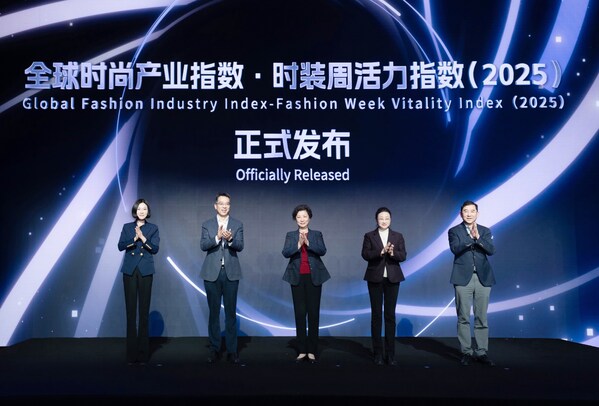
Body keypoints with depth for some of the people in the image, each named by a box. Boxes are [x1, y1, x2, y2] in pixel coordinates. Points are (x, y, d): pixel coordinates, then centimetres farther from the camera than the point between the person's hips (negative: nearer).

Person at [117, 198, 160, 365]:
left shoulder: (153, 228, 7)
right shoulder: (127, 227, 10)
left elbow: (155, 248, -4)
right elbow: (121, 246, -2)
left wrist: (143, 238, -17)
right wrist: (134, 239, -16)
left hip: (145, 271, -1)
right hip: (130, 270, 1)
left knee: (144, 310, -1)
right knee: (131, 309, 0)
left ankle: (143, 353, 5)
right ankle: (131, 353, 6)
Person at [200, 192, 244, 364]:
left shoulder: (237, 224, 5)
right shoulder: (207, 224, 5)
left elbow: (240, 247, -6)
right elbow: (203, 245, -7)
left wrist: (230, 239, -27)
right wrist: (217, 237, -24)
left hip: (231, 273, 0)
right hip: (212, 273, 0)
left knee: (231, 312, 2)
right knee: (214, 312, 7)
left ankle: (232, 350, 9)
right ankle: (214, 349, 16)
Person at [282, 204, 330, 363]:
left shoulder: (317, 234, 7)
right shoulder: (290, 235, 8)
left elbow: (322, 250, -9)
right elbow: (285, 253, -7)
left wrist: (308, 242, -23)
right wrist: (298, 244, -23)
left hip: (314, 277, 0)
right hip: (297, 277, 1)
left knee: (313, 312, -1)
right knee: (299, 313, 1)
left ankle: (312, 351, 4)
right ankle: (302, 350, 7)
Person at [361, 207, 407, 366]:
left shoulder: (398, 236, 7)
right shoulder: (369, 236, 4)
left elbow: (403, 256, -1)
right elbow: (365, 254, -8)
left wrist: (392, 253, -21)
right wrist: (381, 252, -22)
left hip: (392, 278, 1)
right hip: (375, 278, -1)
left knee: (390, 315, 2)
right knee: (376, 314, 2)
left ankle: (390, 354, 8)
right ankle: (377, 353, 9)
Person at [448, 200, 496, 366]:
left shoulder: (485, 231, 10)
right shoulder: (454, 231, 4)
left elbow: (491, 250, -5)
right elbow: (455, 249, -13)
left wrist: (478, 237, -18)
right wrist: (471, 237, -24)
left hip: (483, 278, 2)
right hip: (463, 278, -2)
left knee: (481, 318, 5)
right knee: (463, 318, 1)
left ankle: (481, 352, 13)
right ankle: (467, 352, 9)